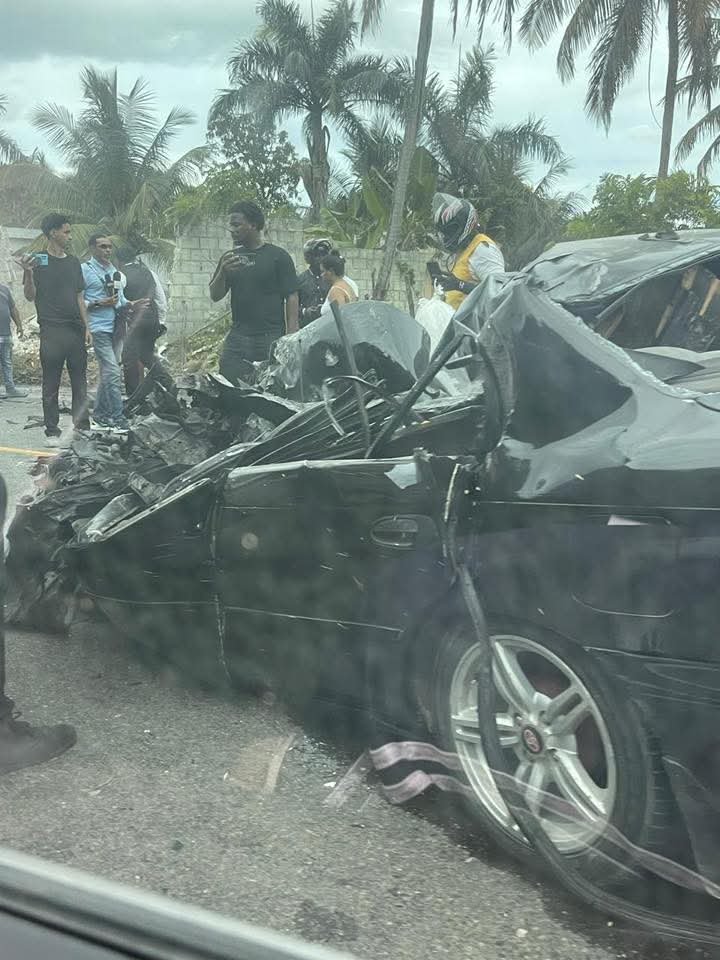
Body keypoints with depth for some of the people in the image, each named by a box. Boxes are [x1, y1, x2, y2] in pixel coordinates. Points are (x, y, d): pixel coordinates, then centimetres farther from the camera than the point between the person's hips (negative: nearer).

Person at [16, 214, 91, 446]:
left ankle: (82, 426, 13)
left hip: (76, 331, 5)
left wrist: (86, 327, 10)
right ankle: (52, 431, 7)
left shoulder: (74, 262, 15)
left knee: (80, 383, 6)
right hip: (52, 332, -5)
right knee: (51, 385, 1)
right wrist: (28, 273, -21)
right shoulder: (39, 261, 0)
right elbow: (30, 296, -3)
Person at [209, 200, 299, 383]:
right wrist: (222, 272, -8)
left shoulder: (278, 256, 0)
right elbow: (215, 296, 12)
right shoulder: (230, 257, 15)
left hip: (271, 337, -4)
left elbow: (291, 298, -3)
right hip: (238, 336, 4)